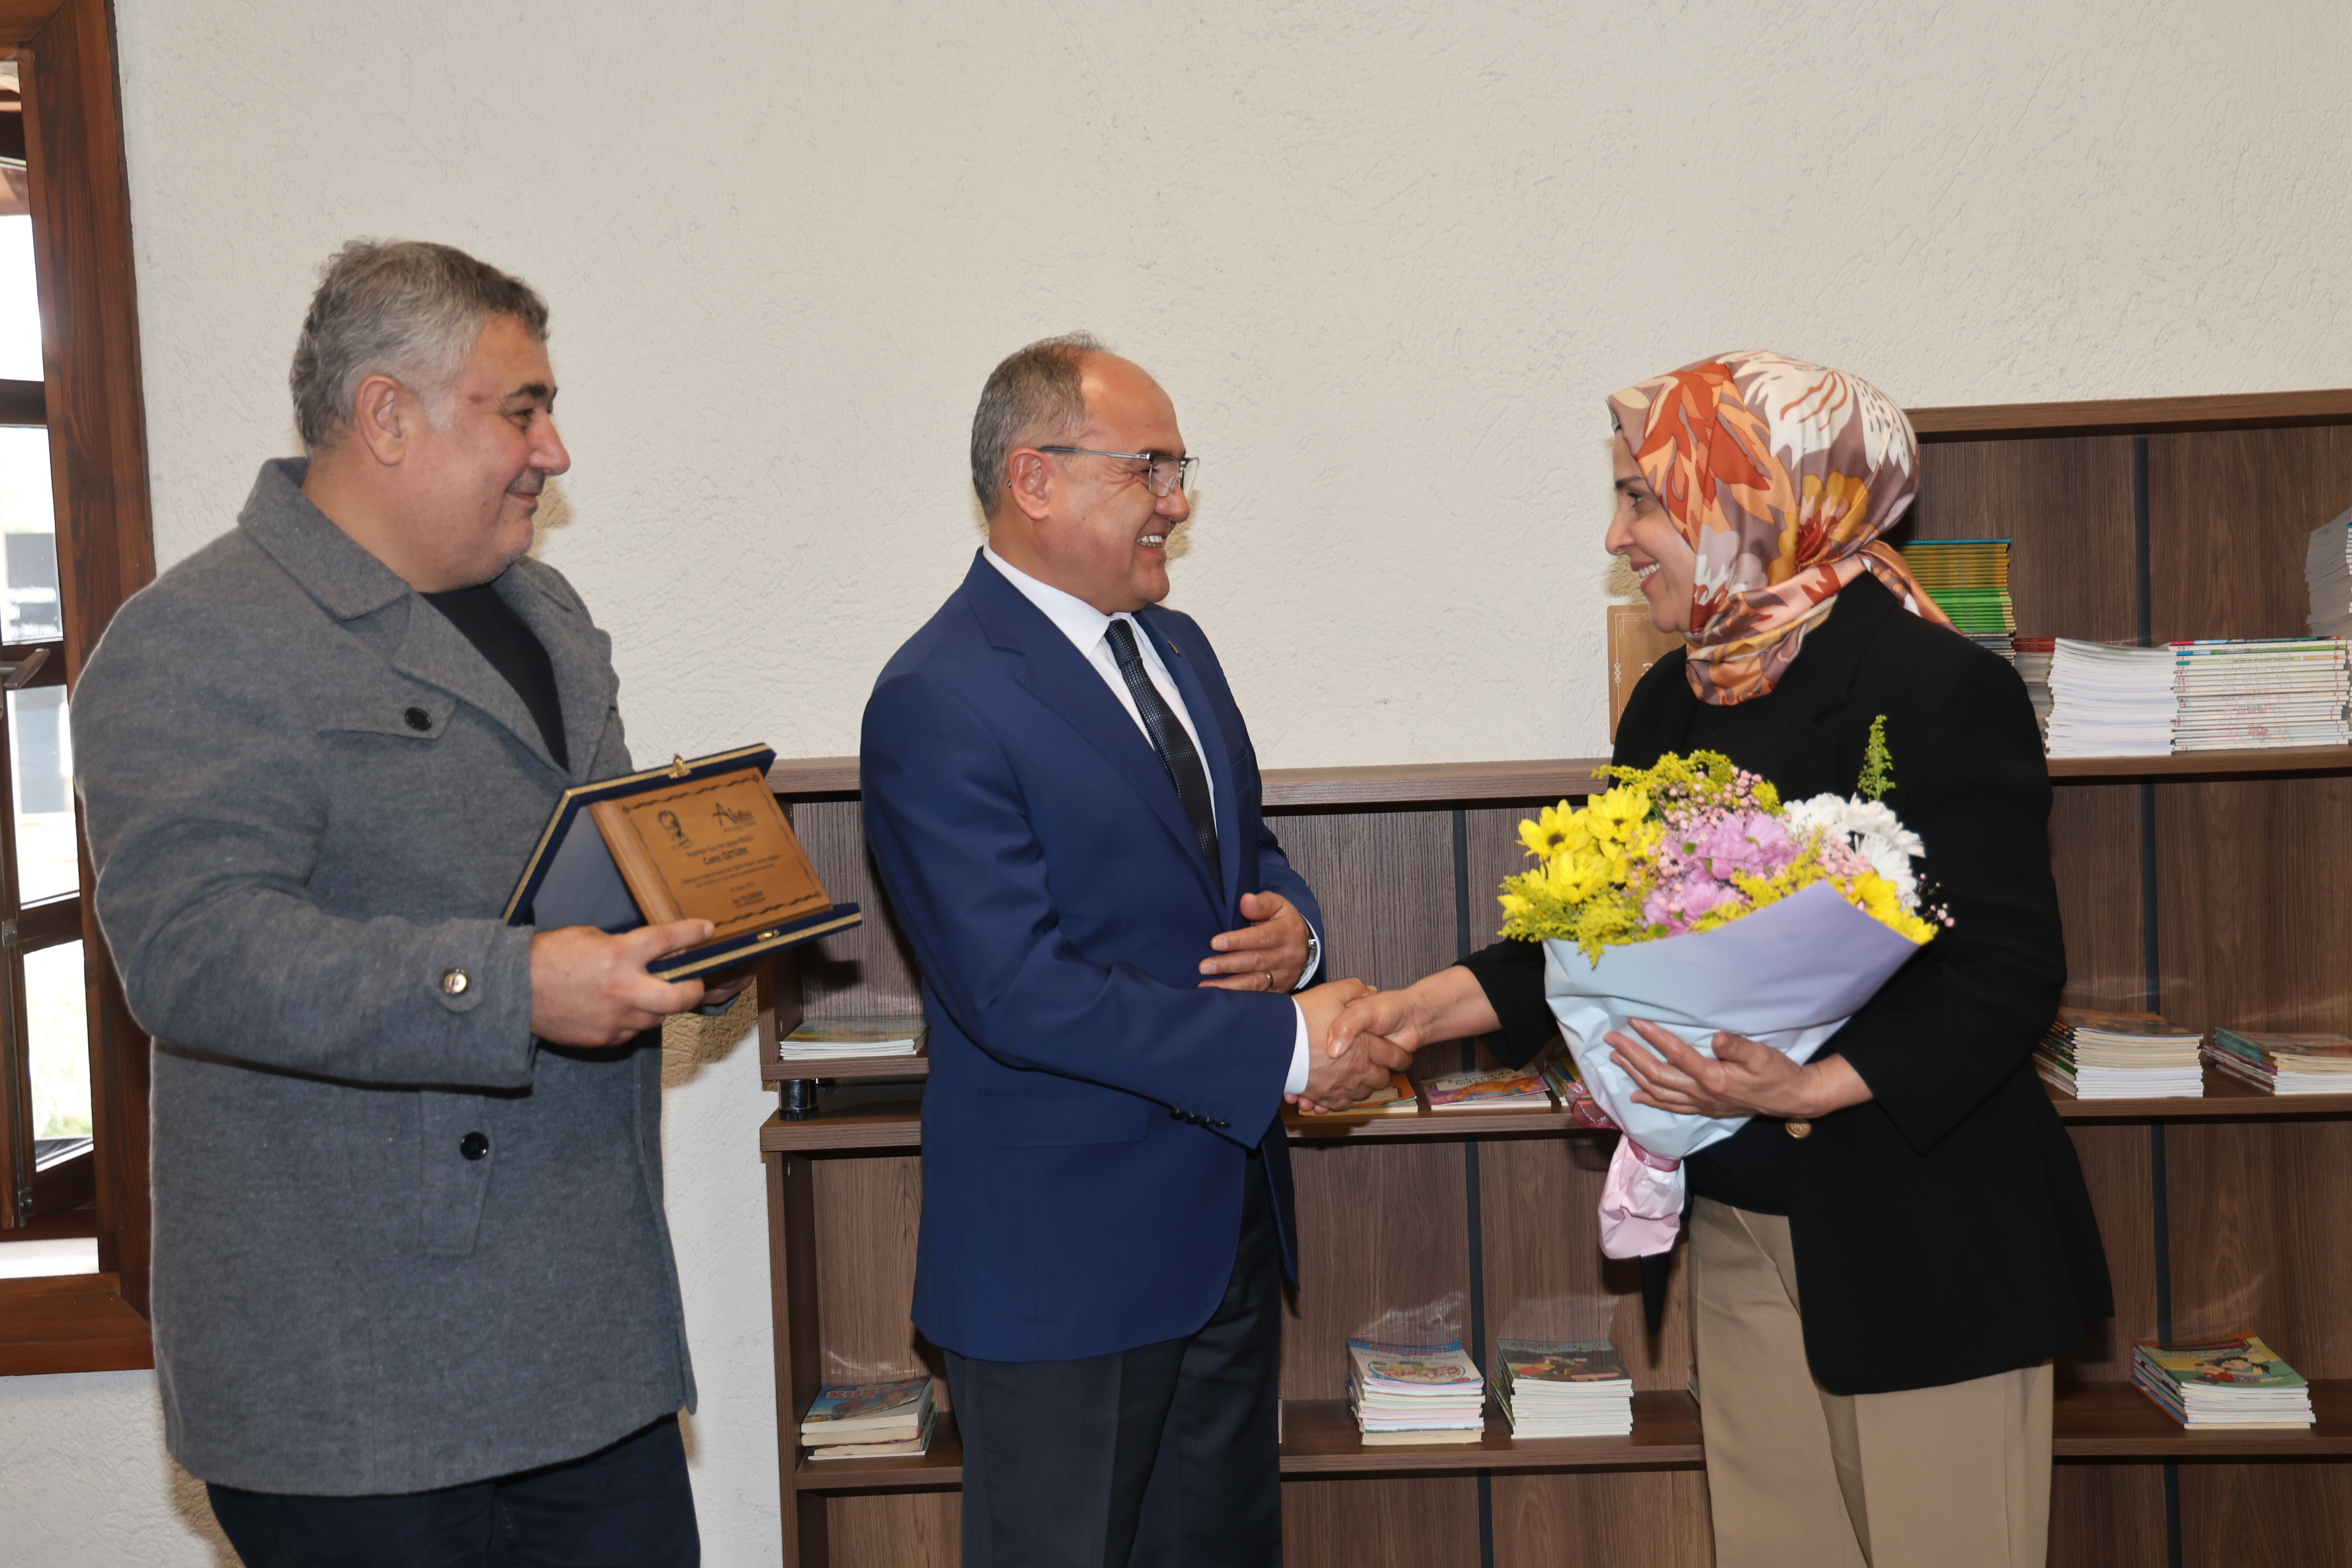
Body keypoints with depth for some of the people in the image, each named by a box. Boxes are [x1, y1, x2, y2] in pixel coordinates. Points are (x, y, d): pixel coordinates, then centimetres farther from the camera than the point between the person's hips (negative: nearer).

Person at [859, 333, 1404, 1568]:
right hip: (1066, 1252, -8)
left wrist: (1290, 923, -4)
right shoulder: (940, 702, -18)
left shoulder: (1175, 646, 10)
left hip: (1228, 1218, 8)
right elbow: (1016, 990, -24)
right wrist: (1282, 1043, -22)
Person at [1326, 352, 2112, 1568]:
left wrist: (1808, 1090, -26)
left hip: (1927, 1244, -6)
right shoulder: (1672, 704, 9)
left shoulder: (1939, 691, -14)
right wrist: (1426, 1006, 0)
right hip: (1743, 1228, 7)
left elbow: (2007, 976, -15)